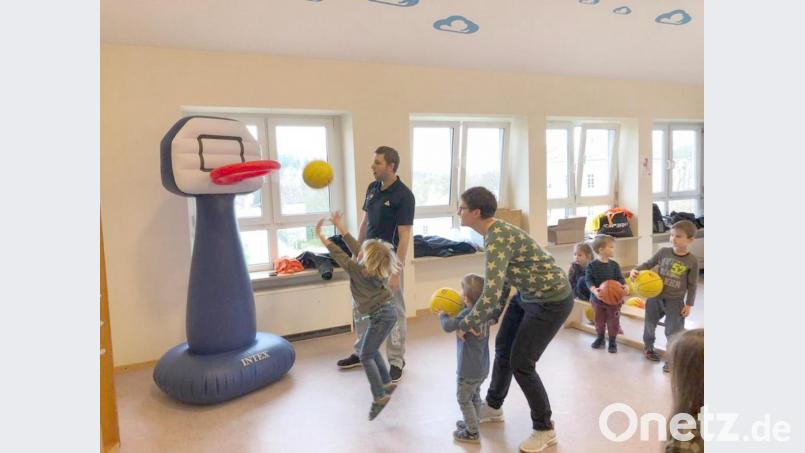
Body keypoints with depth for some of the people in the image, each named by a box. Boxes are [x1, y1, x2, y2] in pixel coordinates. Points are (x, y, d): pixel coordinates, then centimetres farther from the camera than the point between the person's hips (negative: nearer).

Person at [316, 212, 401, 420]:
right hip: (386, 312, 9)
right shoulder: (375, 268, -1)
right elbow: (355, 247, 5)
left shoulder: (359, 271, -22)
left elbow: (340, 256, -16)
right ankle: (387, 383, 30)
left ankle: (380, 396, -2)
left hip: (381, 316, -9)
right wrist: (340, 227, 8)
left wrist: (321, 236, -11)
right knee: (369, 349, 23)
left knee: (366, 356, -4)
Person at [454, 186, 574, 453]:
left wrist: (465, 325, -21)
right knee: (502, 347, 18)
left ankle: (545, 429, 18)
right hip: (527, 295, 10)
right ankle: (493, 407, 40)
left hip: (552, 300, -10)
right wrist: (488, 319, 9)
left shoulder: (498, 238, -29)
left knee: (521, 363, -4)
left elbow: (491, 294, -35)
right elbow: (500, 281, 10)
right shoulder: (494, 232, 1)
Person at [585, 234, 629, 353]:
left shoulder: (614, 265, -6)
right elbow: (588, 280, -16)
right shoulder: (592, 265, -13)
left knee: (613, 321, 9)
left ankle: (613, 341, 26)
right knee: (599, 320, 15)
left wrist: (625, 286, -27)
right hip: (598, 298, -1)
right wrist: (594, 290, -33)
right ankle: (600, 337, 36)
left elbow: (620, 278, -6)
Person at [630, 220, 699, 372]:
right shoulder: (664, 252, -7)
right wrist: (636, 270, -15)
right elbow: (649, 264, 3)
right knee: (649, 324, 19)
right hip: (655, 297, 3)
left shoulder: (692, 261, -11)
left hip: (675, 301, -3)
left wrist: (689, 304, -6)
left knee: (674, 331, 2)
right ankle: (648, 347, 43)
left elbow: (692, 285, -5)